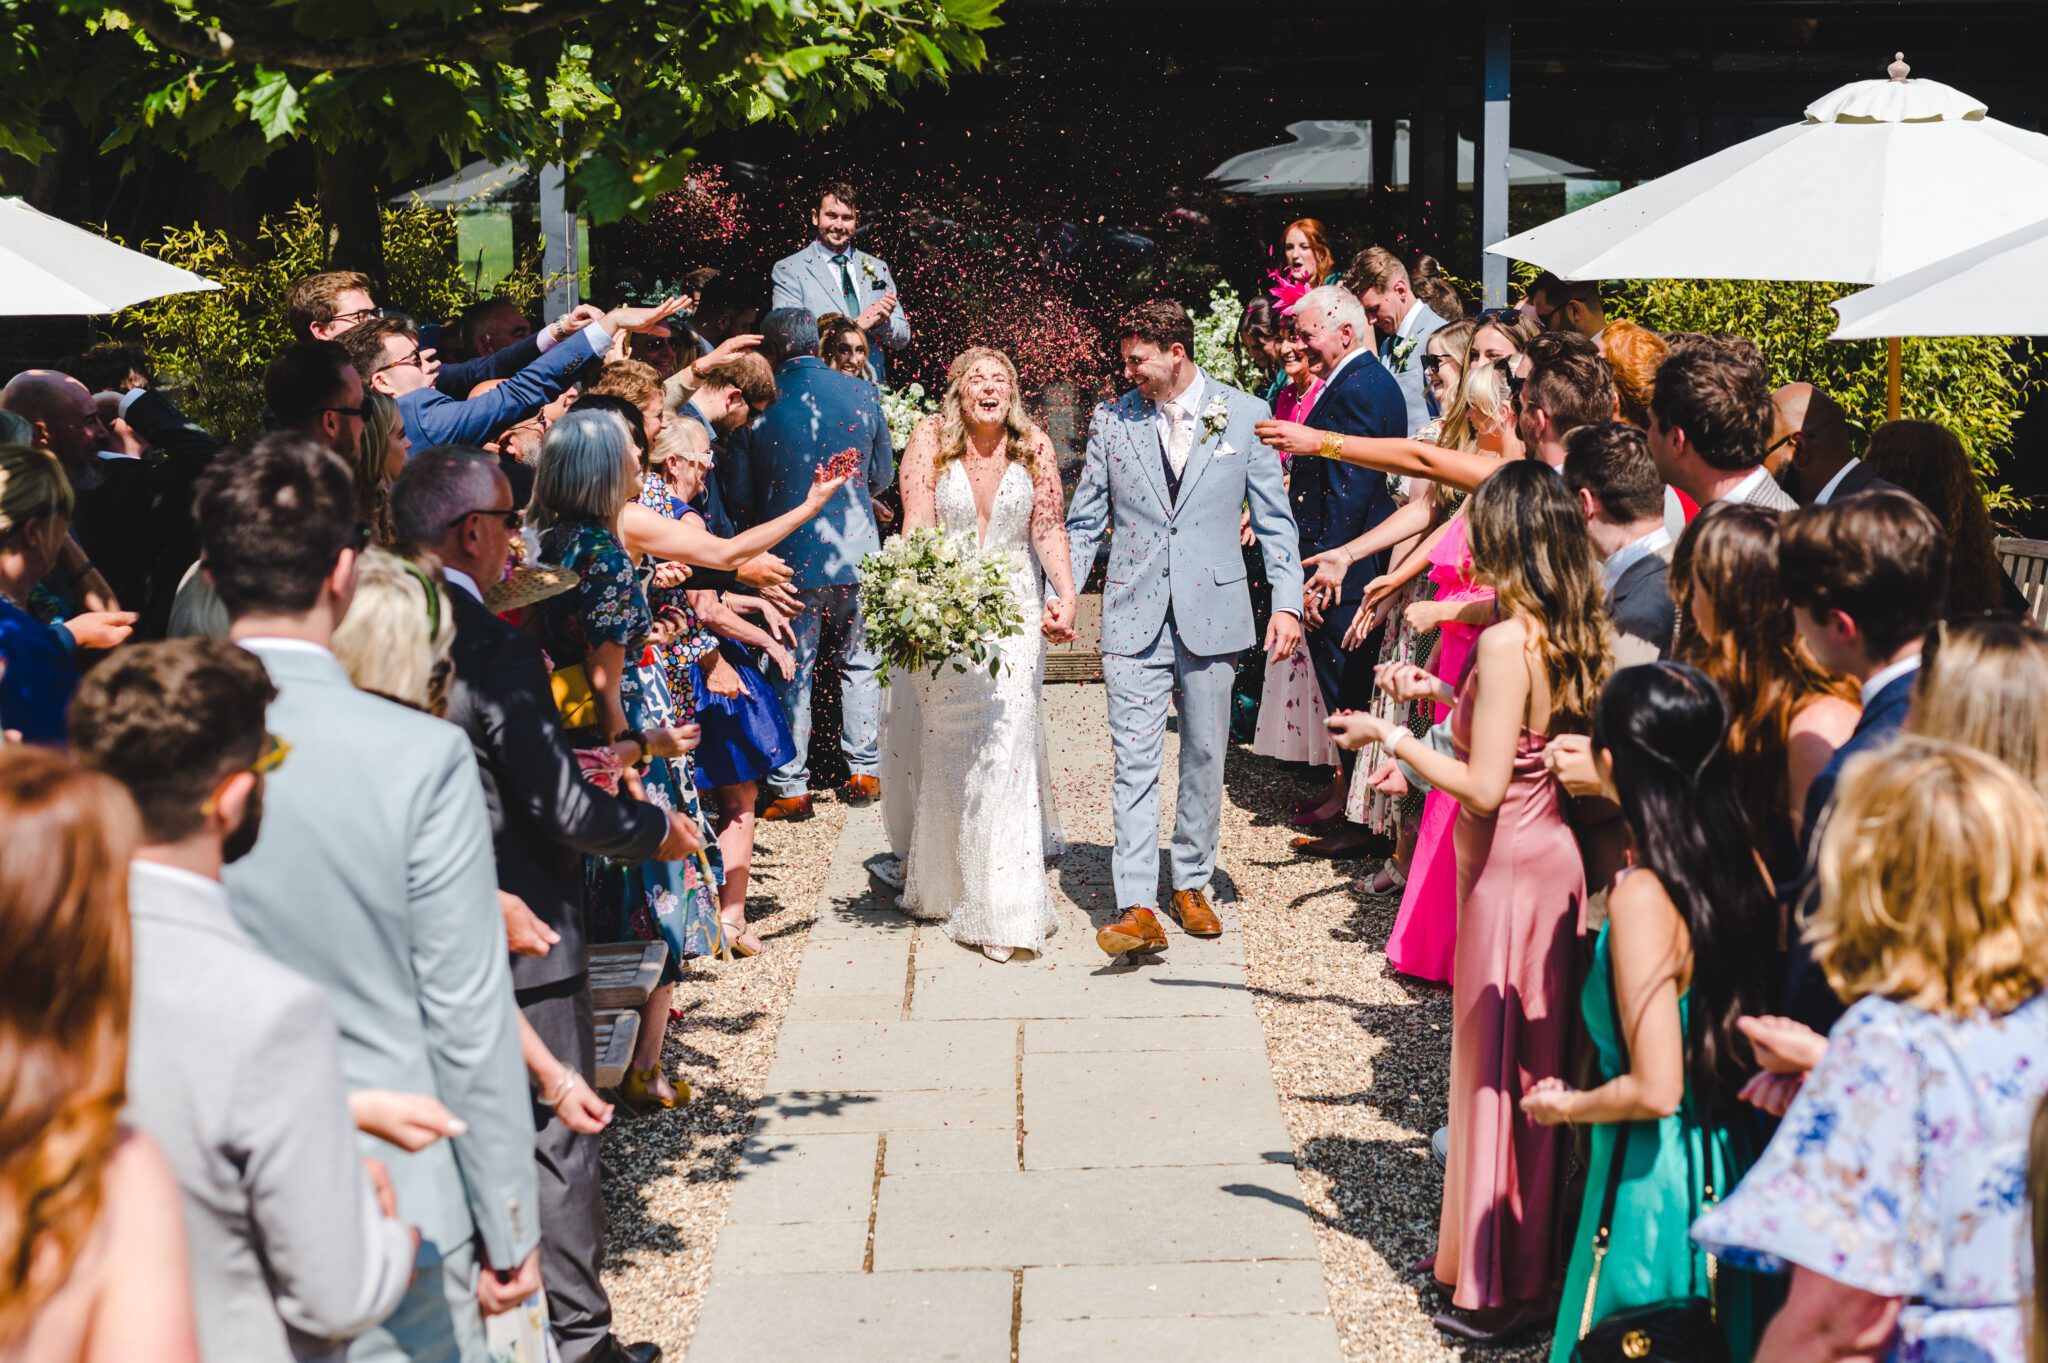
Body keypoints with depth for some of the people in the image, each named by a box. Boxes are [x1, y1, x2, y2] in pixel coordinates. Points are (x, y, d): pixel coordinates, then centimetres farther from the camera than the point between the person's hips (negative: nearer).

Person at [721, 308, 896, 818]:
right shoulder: (862, 394, -4)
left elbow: (738, 495, -3)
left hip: (788, 558, -1)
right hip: (856, 550, 1)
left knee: (790, 671, 7)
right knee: (861, 661, 17)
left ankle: (790, 786, 10)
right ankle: (864, 770, 22)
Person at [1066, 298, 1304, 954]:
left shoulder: (1244, 415, 1)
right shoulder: (1111, 420, 5)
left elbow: (1275, 518, 4)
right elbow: (1084, 522, 11)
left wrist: (1286, 602, -4)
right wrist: (1063, 595, 0)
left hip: (1212, 610, 0)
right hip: (1133, 613, 0)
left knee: (1205, 756, 9)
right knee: (1135, 758, -7)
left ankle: (1191, 883, 25)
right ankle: (1137, 907, -10)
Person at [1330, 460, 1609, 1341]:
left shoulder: (1507, 642, -21)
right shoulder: (1571, 636, 4)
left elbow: (1483, 786, -22)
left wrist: (1390, 739, -12)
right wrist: (1446, 697, 14)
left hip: (1509, 870, -8)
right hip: (1554, 854, 8)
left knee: (1497, 1068, 2)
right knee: (1537, 1066, 16)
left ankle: (1502, 1289, 12)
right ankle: (1539, 1259, 28)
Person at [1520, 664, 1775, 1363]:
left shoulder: (1643, 896, -23)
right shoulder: (1746, 868, -3)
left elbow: (1654, 1090, -24)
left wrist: (1564, 1104, -5)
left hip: (1653, 1174, -7)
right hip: (1733, 1163, 7)